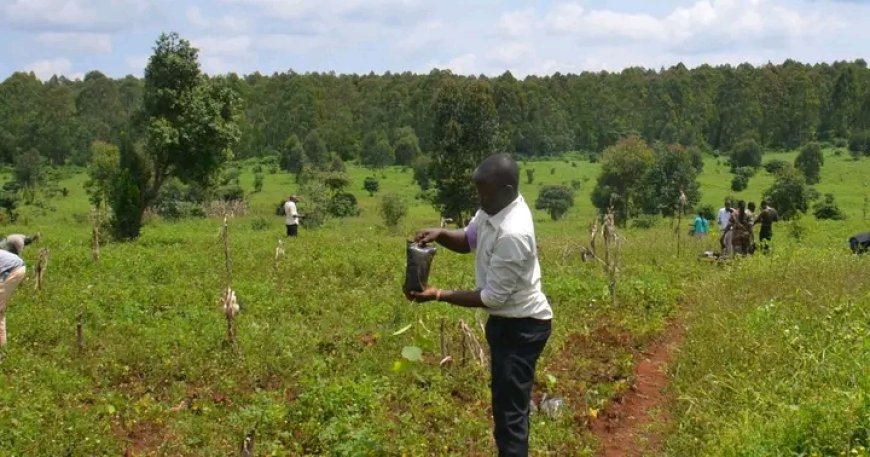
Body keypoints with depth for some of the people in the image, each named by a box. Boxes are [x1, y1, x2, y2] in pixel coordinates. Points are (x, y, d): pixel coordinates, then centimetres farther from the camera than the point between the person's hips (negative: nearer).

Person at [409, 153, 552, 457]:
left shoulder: (512, 234, -32)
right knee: (508, 400, 23)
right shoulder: (494, 209, -3)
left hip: (522, 327, -10)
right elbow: (468, 240, 14)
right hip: (509, 320, 10)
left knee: (509, 409, -6)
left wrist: (440, 295, -21)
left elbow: (493, 297, -26)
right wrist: (440, 235, -8)